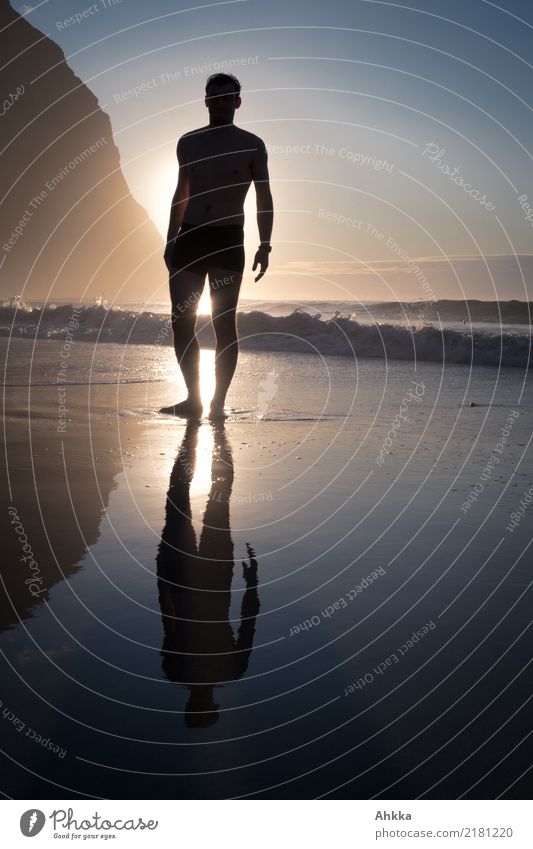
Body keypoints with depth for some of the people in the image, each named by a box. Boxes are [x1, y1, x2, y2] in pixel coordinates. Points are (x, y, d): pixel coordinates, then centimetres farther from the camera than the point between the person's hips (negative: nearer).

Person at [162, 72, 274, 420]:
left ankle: (218, 403, 1)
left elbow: (264, 198, 2)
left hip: (228, 241, -3)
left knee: (224, 325, -6)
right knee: (181, 323, -1)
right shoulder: (188, 142, 14)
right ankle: (194, 399, 10)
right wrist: (171, 240, 14)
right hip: (189, 238, 4)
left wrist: (264, 245, -8)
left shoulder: (251, 145, 3)